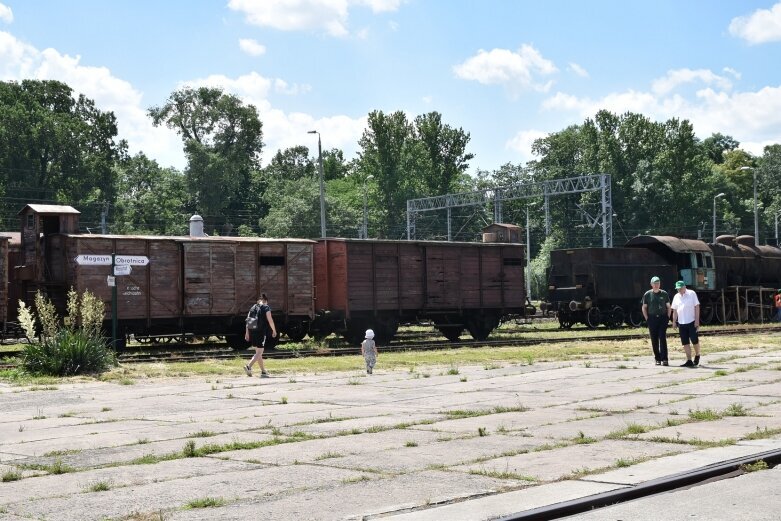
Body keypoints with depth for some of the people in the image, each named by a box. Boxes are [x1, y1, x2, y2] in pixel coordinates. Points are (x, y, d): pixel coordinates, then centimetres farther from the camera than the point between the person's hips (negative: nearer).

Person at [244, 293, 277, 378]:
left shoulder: (253, 307, 14)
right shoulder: (266, 307, -1)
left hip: (252, 332, 6)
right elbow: (270, 320, -8)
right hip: (261, 332, -6)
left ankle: (263, 371, 20)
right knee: (259, 352, -4)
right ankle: (248, 366, -25)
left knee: (258, 352, 15)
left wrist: (247, 333, 13)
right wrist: (274, 330, 3)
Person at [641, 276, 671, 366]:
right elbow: (644, 308, 8)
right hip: (652, 318, 1)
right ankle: (657, 359, 12)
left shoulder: (664, 293, 5)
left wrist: (668, 317, 4)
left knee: (662, 338, -8)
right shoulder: (647, 294, 3)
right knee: (654, 340, 3)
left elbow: (668, 307, 13)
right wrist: (647, 319, 0)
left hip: (663, 318, -1)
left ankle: (664, 359, -9)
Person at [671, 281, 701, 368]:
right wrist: (674, 321, 9)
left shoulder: (691, 294, -2)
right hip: (681, 323, 4)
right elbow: (675, 310, 16)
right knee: (685, 342, 2)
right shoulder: (676, 297, 11)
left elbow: (697, 307, -4)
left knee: (695, 341, -2)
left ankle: (697, 356, 23)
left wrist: (697, 320, -10)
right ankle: (689, 361, 5)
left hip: (692, 322, -4)